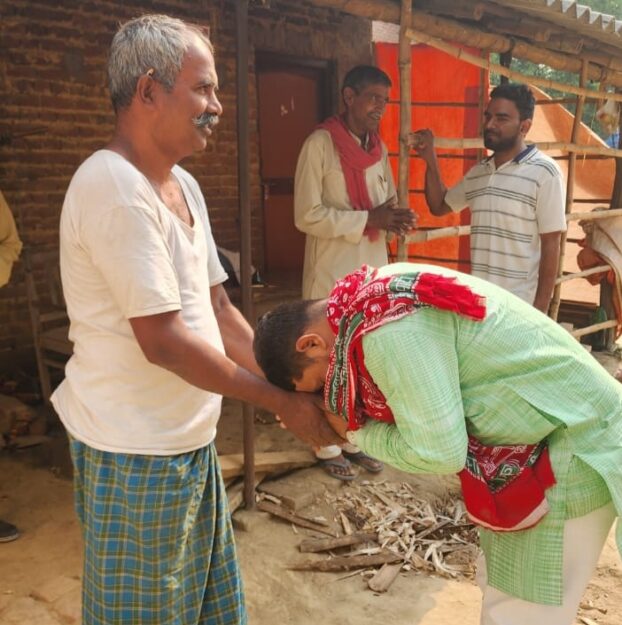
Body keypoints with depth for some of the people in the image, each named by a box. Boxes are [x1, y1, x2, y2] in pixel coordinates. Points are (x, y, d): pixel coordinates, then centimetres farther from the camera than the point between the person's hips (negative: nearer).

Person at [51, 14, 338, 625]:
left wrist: (295, 383, 3)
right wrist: (282, 401, -15)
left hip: (190, 439, 9)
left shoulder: (183, 186, 9)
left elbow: (218, 311, 10)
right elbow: (163, 341, -23)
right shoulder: (112, 186, -20)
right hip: (136, 453, -8)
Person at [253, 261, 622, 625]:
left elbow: (438, 452, -26)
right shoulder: (373, 297, 1)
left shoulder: (389, 331, -29)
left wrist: (355, 431, -12)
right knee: (502, 583, 24)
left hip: (573, 452, -9)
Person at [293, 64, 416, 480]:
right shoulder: (321, 144, -12)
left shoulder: (379, 147, 8)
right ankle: (328, 446, 20)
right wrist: (369, 220, -21)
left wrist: (396, 218, -7)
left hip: (374, 268, 7)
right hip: (333, 272, -6)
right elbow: (308, 216, -17)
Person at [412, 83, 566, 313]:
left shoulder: (544, 172, -10)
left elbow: (550, 245, -10)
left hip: (520, 304, -6)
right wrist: (430, 159, 8)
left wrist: (541, 306, -13)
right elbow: (439, 206, 22)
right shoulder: (478, 172, 8)